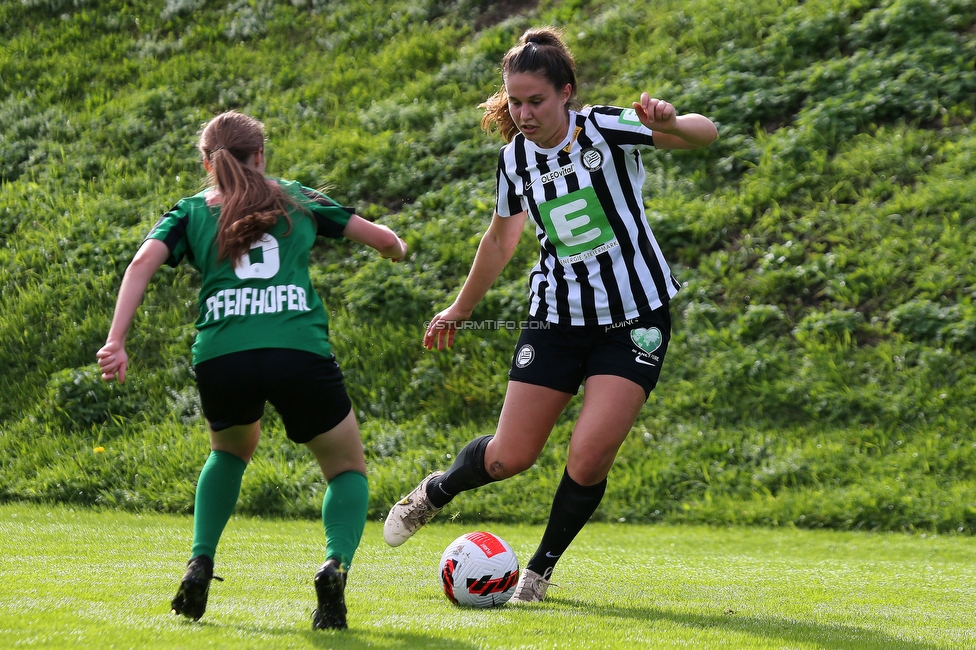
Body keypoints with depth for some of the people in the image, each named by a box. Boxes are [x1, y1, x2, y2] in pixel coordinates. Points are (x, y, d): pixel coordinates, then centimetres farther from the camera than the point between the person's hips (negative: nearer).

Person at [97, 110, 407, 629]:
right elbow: (384, 240, 25)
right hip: (299, 351, -1)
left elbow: (143, 262, 2)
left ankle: (200, 563, 16)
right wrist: (396, 249, 49)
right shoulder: (296, 200, 22)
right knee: (348, 469, 19)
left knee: (231, 450, 35)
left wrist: (116, 342, -6)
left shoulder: (190, 213, 20)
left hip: (220, 355, 2)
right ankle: (335, 565, -11)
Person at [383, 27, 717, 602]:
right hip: (558, 316, 3)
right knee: (510, 456, 1)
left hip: (634, 320, -3)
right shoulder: (516, 158, 0)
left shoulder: (608, 130, -14)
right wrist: (459, 311, 26)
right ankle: (434, 492, 33)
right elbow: (501, 238, 18)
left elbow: (705, 134, -25)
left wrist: (671, 123, -49)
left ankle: (542, 567, 9)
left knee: (590, 458, -15)